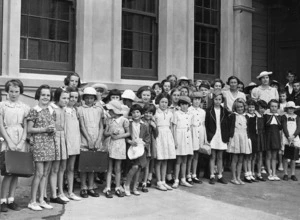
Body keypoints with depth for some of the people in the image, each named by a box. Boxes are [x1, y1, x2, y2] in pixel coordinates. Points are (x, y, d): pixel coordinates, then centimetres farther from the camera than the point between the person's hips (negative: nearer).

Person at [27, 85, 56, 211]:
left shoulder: (52, 111, 11)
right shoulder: (34, 111, -5)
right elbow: (29, 129, -6)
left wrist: (53, 129, -3)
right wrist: (44, 129, -14)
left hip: (50, 143, 6)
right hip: (38, 143, -6)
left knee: (46, 173, 8)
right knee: (39, 173, -6)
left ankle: (41, 200, 17)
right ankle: (32, 201, 6)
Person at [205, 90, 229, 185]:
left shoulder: (225, 111, 6)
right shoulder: (209, 111, -1)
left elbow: (227, 125, 8)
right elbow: (206, 124, -2)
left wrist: (227, 137, 1)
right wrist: (208, 136, -8)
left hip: (221, 137, 2)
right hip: (212, 137, -2)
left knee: (220, 157, 9)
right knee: (212, 157, 1)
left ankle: (220, 176, 15)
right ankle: (212, 176, 6)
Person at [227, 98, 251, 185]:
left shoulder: (245, 116, 13)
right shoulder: (233, 115, -4)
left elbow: (246, 128, 17)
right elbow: (231, 127, -7)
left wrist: (248, 138, 12)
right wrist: (231, 137, -13)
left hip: (244, 138, 6)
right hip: (236, 137, -6)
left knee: (241, 159, 8)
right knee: (235, 159, -1)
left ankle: (238, 177, 14)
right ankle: (234, 178, 6)